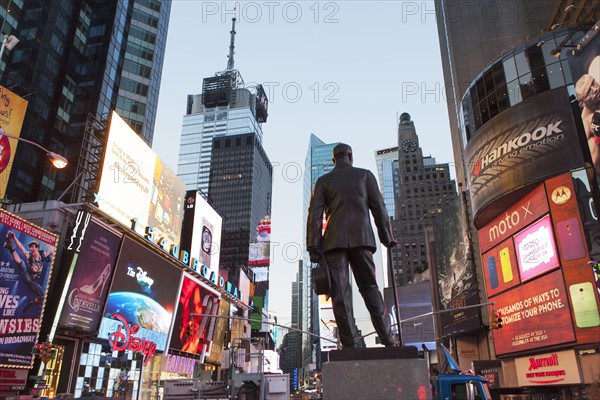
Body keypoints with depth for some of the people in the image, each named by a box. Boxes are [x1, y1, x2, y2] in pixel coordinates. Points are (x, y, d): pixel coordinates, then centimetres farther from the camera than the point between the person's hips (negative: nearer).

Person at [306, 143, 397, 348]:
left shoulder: (323, 180, 15)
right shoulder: (365, 175, 16)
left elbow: (314, 213, 4)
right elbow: (378, 207, 8)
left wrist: (314, 247, 1)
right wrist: (387, 237, 10)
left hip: (334, 240, 0)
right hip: (361, 237, 1)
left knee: (340, 292, -2)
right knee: (369, 287, 6)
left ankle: (351, 343, -7)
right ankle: (387, 338, -3)